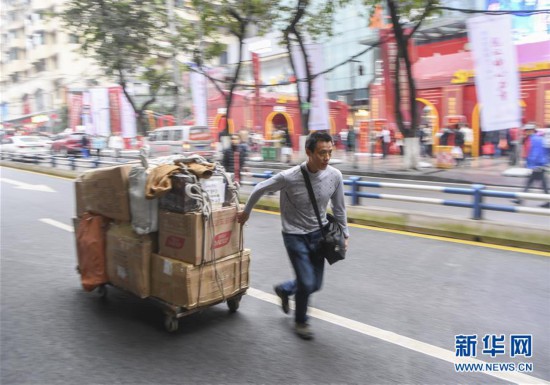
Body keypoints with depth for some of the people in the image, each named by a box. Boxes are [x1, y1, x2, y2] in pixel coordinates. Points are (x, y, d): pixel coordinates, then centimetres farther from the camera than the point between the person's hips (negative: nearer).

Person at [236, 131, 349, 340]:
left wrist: (344, 234, 9)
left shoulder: (335, 176, -13)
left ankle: (284, 290, 43)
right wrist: (246, 212, 7)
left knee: (315, 284, 10)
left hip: (318, 233, 5)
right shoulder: (289, 177, -24)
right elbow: (259, 190, -6)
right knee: (307, 282, -7)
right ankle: (300, 321, 23)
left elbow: (339, 207, 5)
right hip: (295, 235, -4)